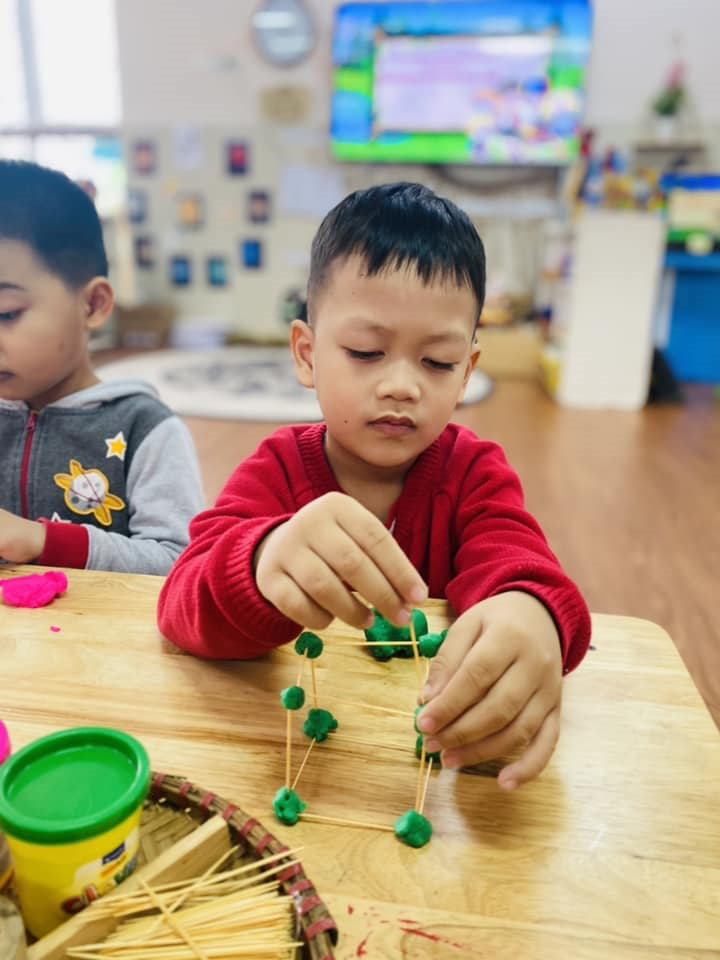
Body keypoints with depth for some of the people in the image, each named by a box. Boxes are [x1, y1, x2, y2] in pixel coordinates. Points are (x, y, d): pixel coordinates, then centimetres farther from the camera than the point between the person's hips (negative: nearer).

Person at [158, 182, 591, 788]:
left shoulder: (475, 472, -2)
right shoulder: (278, 468, -5)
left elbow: (517, 566, -20)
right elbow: (183, 603, -18)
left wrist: (531, 614, -44)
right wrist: (264, 563, -41)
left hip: (439, 746, 1)